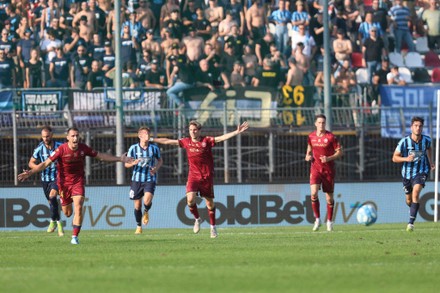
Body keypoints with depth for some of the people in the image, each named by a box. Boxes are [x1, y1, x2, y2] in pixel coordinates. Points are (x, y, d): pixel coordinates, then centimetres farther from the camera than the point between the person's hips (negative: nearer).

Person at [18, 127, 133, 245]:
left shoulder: (83, 148, -9)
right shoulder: (61, 149, -17)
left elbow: (101, 155, 5)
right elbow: (46, 163, -17)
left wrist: (119, 159, 7)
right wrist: (30, 172, -26)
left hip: (78, 181, 1)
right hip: (64, 182, -1)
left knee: (78, 208, -17)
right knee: (67, 213, 8)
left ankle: (75, 237, -9)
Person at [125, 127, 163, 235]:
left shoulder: (154, 148, 0)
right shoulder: (133, 148, -2)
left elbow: (160, 160, 16)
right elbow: (126, 164, 2)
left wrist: (156, 168, -5)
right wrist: (133, 163, -21)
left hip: (150, 179, -1)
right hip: (137, 179, 1)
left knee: (147, 201, -22)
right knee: (137, 205, 4)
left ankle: (146, 212, 14)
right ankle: (139, 227, 24)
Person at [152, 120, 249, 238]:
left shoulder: (207, 141, -6)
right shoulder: (186, 142, 3)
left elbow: (222, 138, -15)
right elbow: (168, 141, 10)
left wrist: (237, 132, -27)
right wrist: (152, 140, 13)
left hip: (207, 176, -2)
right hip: (193, 175, 2)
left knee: (209, 202, 4)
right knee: (190, 199, -17)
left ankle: (213, 227, 20)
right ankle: (197, 219, 10)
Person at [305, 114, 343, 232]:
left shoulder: (331, 137, -7)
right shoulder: (311, 136, 4)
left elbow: (339, 152, -5)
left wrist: (329, 158, -19)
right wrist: (308, 156, -1)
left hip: (328, 169, -2)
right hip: (315, 168, 2)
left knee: (329, 197, 4)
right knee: (314, 193, -18)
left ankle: (329, 221, 21)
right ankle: (317, 219, -5)